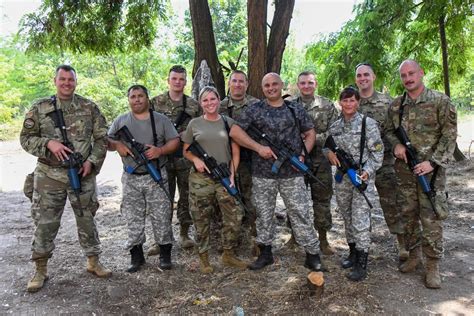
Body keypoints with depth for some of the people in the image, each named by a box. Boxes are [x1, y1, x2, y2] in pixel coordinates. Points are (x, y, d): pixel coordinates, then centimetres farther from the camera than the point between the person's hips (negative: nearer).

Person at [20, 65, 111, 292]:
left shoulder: (89, 107, 3)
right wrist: (48, 143, -15)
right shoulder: (40, 108, 2)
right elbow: (26, 138, 3)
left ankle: (93, 261, 26)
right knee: (45, 222, 5)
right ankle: (41, 270, 22)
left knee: (87, 219, 10)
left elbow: (101, 138, 3)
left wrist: (92, 161, -9)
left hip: (83, 174, 1)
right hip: (49, 175, 0)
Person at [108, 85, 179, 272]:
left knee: (161, 216, 1)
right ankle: (136, 255, 19)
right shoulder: (121, 121, 9)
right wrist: (117, 145, -12)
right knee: (133, 218, 7)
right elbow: (108, 142, 11)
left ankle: (165, 253, 14)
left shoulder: (161, 120, 4)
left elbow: (175, 142, 1)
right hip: (131, 179, 2)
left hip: (156, 177, -1)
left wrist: (160, 150, -16)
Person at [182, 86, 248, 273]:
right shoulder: (194, 124, 4)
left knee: (234, 218, 0)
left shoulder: (229, 123, 5)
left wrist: (232, 175, -6)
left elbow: (235, 152, 6)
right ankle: (203, 257, 22)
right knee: (201, 220, 6)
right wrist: (195, 159, -11)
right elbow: (185, 150, 10)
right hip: (200, 179, -1)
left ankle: (228, 254, 20)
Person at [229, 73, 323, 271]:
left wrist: (303, 154, -4)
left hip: (292, 173, 0)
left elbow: (310, 133, 13)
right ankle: (265, 253, 25)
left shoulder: (295, 109, 8)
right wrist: (258, 147, -13)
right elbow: (234, 131, -4)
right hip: (262, 173, 0)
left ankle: (313, 254, 13)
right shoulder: (254, 110, 3)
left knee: (301, 213, 2)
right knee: (264, 214, 10)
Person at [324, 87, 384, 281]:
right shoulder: (335, 126, 7)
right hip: (342, 177, 5)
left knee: (360, 220, -6)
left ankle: (361, 265, 4)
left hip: (362, 177, -5)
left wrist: (367, 171, -18)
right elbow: (327, 147, 19)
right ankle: (353, 252, 32)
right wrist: (329, 153, -4)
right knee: (347, 217, 15)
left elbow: (377, 152, -6)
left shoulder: (368, 123, -7)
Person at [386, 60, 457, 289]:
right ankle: (414, 255, 28)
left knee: (431, 218, -2)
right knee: (408, 215, 11)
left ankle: (432, 265, 10)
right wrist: (396, 144, -4)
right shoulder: (396, 105, 9)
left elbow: (449, 135, -7)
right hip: (404, 170, 4)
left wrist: (433, 162, -15)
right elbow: (389, 130, 18)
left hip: (430, 169, -4)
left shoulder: (441, 101, -4)